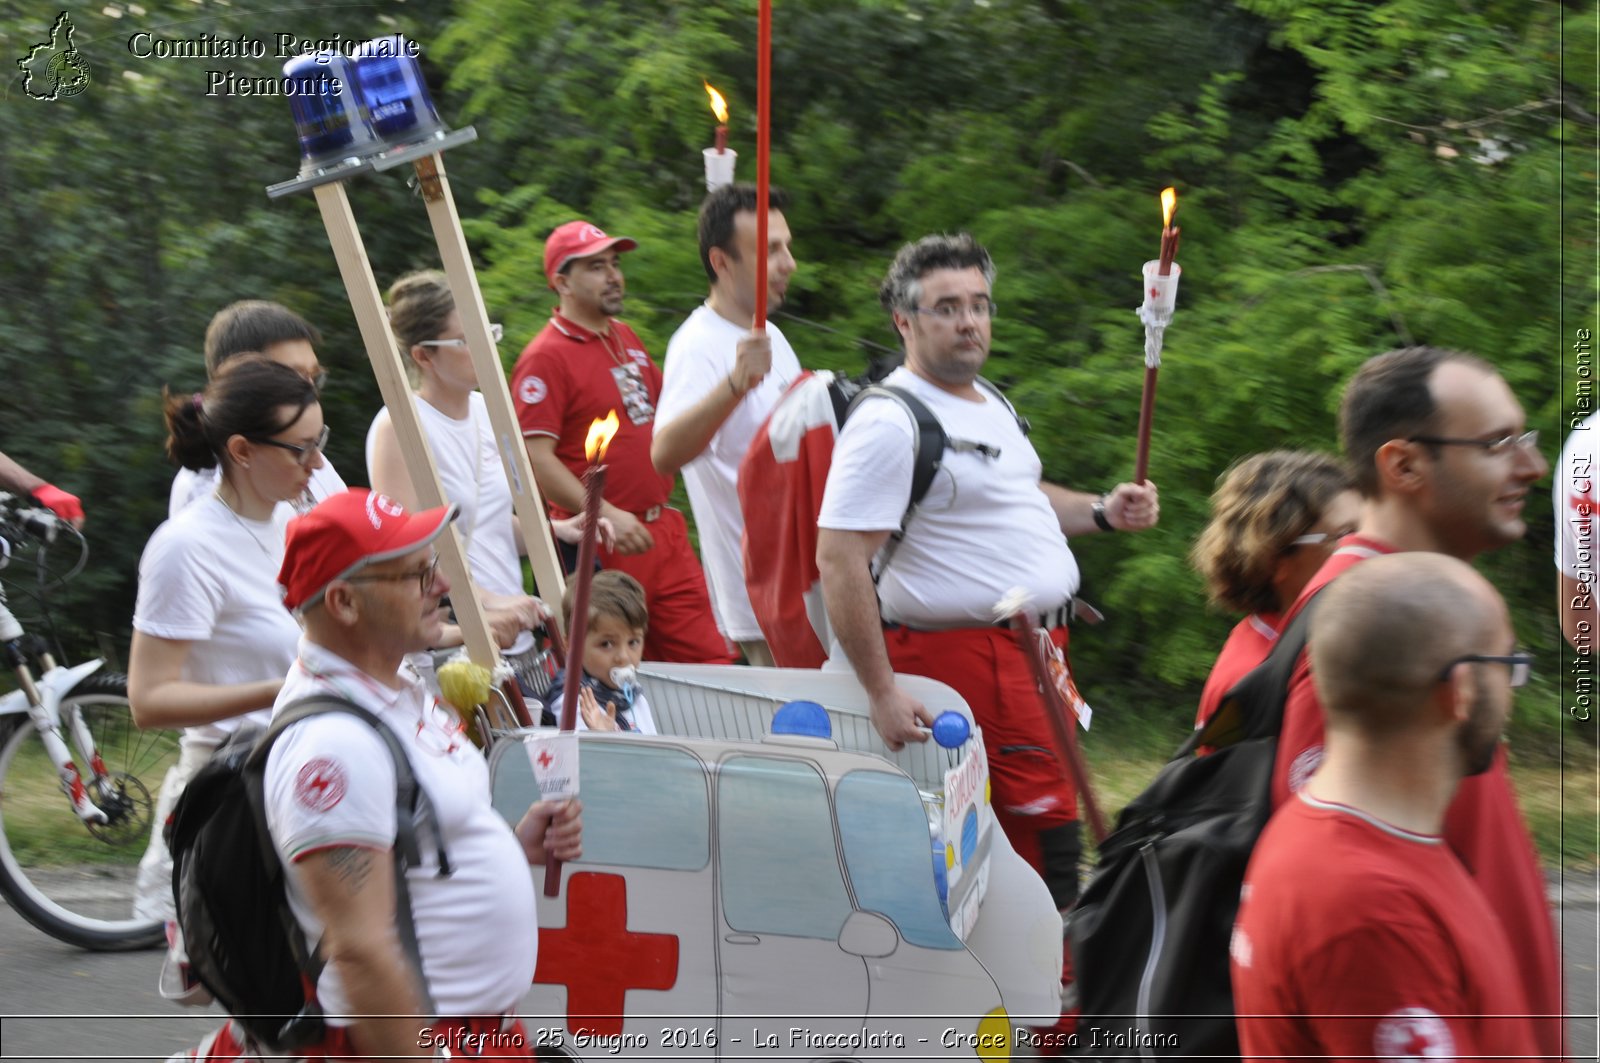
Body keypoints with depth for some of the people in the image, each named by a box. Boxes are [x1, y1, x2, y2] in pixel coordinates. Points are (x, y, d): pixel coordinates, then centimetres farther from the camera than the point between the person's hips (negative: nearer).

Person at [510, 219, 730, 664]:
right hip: (602, 545, -8)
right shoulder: (546, 357, -10)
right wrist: (605, 514, -25)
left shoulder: (626, 339, 15)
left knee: (709, 658, 5)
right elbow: (535, 457, -17)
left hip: (664, 531, 8)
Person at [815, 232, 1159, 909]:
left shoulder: (990, 403, 16)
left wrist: (1101, 512, 14)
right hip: (967, 657, -10)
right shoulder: (889, 423, -14)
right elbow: (839, 559, -20)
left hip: (1037, 645, 10)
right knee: (1046, 841, -11)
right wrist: (882, 694, -24)